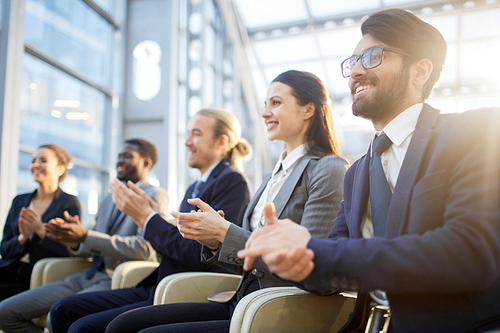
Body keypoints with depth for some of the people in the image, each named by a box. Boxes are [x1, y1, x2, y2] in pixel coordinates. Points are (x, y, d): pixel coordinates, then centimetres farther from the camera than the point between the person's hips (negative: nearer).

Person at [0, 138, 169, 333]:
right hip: (87, 277, 8)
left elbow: (146, 249, -20)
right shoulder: (109, 200, 22)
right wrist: (74, 243, -1)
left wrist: (85, 236, -20)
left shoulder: (155, 196, -4)